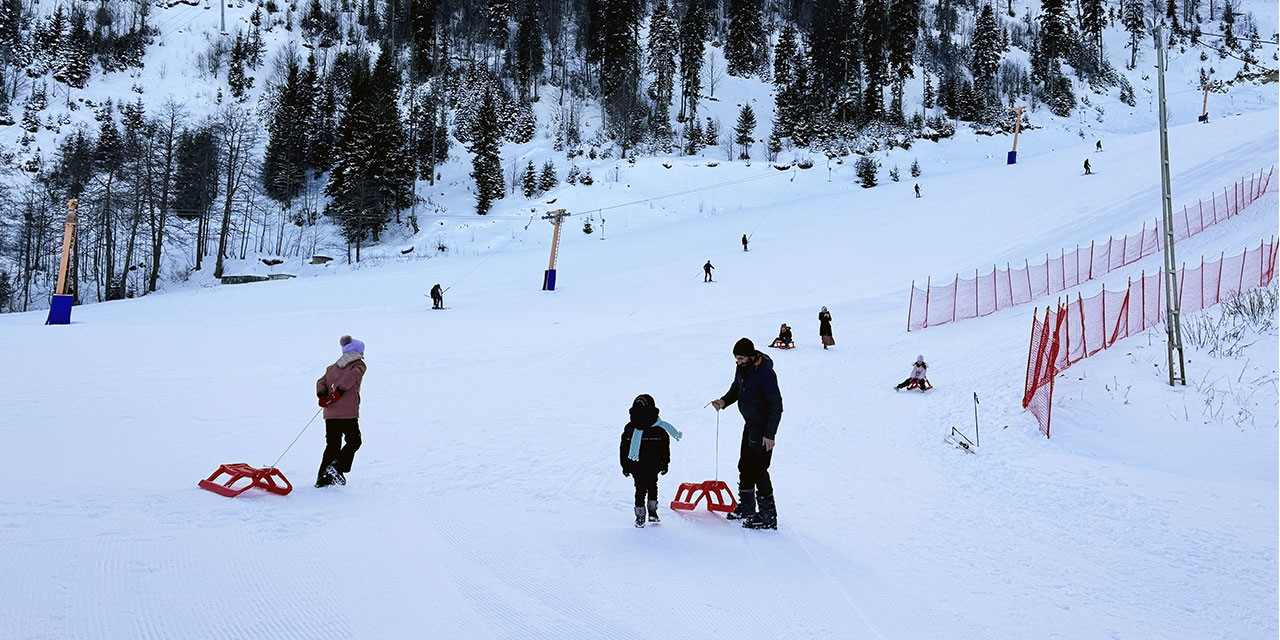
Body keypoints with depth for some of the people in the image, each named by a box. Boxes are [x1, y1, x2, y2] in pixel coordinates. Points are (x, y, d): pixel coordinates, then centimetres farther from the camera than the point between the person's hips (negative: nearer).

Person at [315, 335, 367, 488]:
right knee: (354, 441, 11)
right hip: (348, 412, -6)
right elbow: (351, 376, -18)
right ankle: (338, 466, -7)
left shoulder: (332, 367, 20)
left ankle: (323, 478, 10)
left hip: (330, 414, 6)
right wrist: (339, 393, -21)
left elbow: (321, 381, 7)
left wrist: (322, 395, -7)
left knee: (332, 445, 13)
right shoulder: (359, 365, 3)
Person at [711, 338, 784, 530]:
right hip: (750, 425, 9)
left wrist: (770, 435, -22)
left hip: (763, 428, -9)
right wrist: (724, 401, -1)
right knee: (745, 466, 16)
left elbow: (776, 406, -22)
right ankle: (746, 507, 31)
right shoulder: (742, 369, 3)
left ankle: (768, 516, -3)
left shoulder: (765, 374, -23)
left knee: (758, 469, -10)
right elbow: (736, 389, 21)